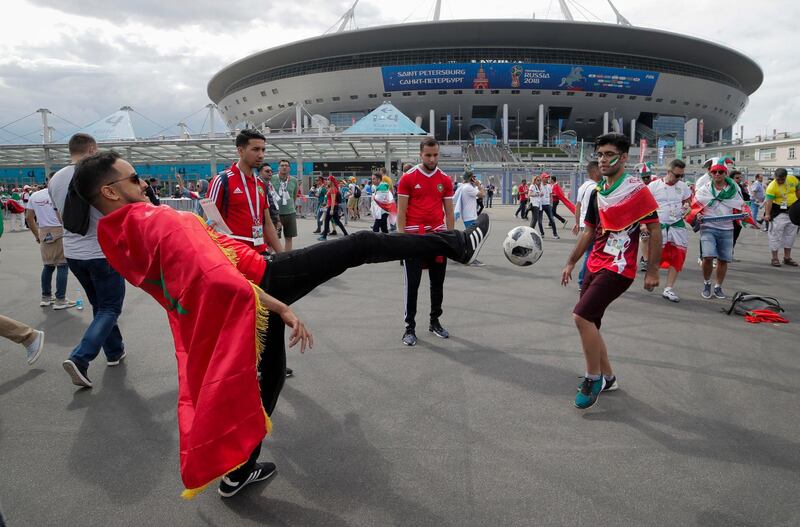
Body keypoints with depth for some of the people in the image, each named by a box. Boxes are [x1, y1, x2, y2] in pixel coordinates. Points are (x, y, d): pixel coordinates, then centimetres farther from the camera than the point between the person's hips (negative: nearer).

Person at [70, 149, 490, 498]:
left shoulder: (114, 241, 10)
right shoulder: (159, 220, -19)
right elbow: (220, 279, -28)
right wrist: (283, 309, -25)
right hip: (262, 278, -9)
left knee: (270, 373, 26)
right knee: (362, 245, -4)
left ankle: (238, 472, 36)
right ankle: (456, 244, 3)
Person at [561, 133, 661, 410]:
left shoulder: (637, 190, -9)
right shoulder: (597, 192, 12)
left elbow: (655, 231, -7)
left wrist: (653, 271, -9)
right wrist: (571, 263, 18)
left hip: (618, 268, -8)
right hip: (595, 266, 8)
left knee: (582, 316, -19)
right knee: (588, 324, 10)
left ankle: (594, 378, 0)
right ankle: (607, 378, 28)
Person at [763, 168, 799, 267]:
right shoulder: (772, 187, -21)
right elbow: (769, 201, -26)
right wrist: (767, 214, -36)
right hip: (779, 212, -6)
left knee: (791, 235, 13)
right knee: (776, 234, -3)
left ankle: (787, 258, 25)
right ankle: (775, 258, 5)